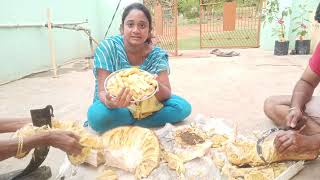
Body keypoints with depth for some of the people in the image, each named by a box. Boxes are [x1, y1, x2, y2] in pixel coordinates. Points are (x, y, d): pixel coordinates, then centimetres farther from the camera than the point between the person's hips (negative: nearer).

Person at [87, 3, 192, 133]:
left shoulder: (157, 55, -12)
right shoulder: (107, 48, -18)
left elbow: (167, 94, -19)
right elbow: (103, 91, -22)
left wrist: (157, 86, -42)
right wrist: (110, 102, -46)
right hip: (117, 107, -2)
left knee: (183, 107, -18)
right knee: (97, 116, -34)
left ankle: (125, 124, -12)